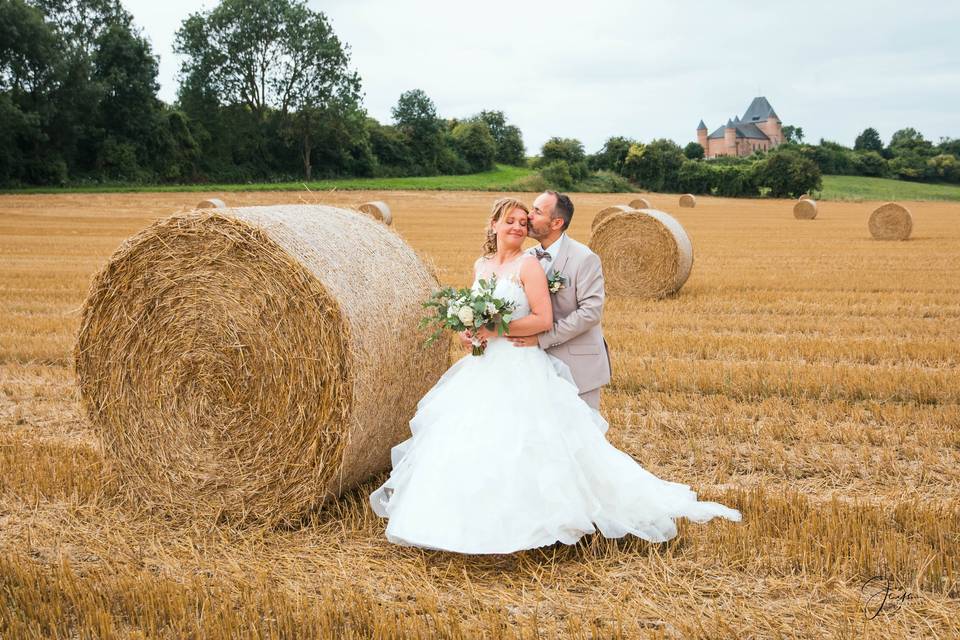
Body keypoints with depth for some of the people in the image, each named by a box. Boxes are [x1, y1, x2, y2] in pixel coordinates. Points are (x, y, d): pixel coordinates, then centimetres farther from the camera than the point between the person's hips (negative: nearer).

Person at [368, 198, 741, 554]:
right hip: (483, 368, 7)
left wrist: (496, 330, -16)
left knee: (518, 447, -10)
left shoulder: (528, 265, -7)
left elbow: (544, 320, -13)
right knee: (464, 442, 5)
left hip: (521, 368, -6)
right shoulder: (480, 265, 12)